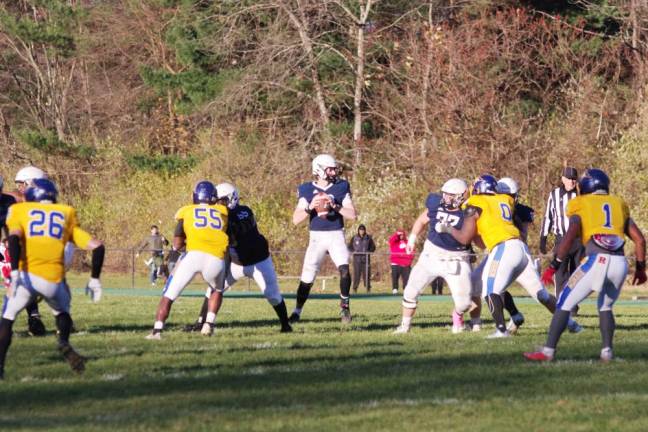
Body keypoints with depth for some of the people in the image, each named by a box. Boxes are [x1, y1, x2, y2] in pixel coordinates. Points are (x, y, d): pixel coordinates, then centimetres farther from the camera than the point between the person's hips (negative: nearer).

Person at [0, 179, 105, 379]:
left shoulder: (20, 211, 14)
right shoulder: (66, 216, 21)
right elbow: (97, 246, 15)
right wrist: (94, 279, 24)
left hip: (26, 275, -2)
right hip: (53, 279, 2)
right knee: (62, 312, 28)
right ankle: (64, 343, -2)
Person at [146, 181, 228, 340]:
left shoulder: (186, 212, 20)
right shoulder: (222, 212, 25)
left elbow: (177, 244, 15)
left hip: (194, 255, -2)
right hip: (215, 260, 2)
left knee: (169, 295, 6)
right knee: (217, 290, 33)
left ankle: (157, 331, -10)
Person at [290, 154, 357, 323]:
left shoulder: (341, 187, 1)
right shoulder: (307, 190, -1)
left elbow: (352, 215, -3)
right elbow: (296, 219, -5)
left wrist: (335, 206, -18)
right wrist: (310, 207, -22)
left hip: (336, 235, 0)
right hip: (316, 237, 0)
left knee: (344, 268, -21)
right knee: (307, 278, -3)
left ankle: (344, 306, -5)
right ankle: (297, 312, 13)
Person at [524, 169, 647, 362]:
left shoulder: (581, 205, 11)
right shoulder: (619, 204, 24)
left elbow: (570, 236, -4)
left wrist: (554, 266, -1)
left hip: (596, 260, -4)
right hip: (620, 262, 4)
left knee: (565, 304, 7)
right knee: (605, 307, 26)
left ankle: (548, 351, 3)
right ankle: (607, 351, 14)